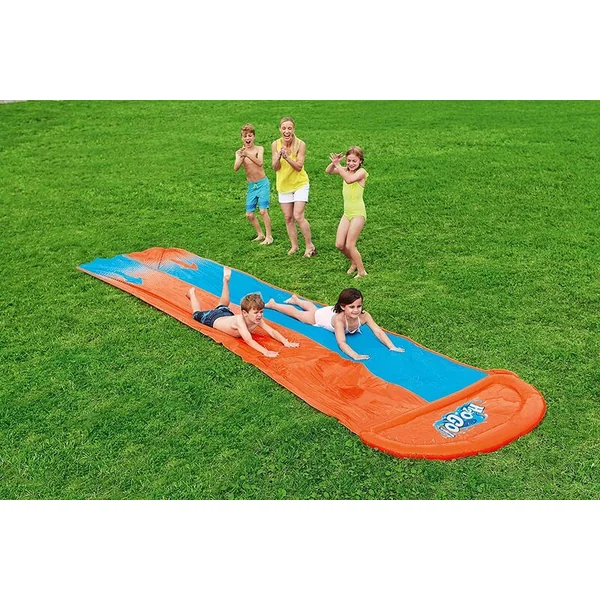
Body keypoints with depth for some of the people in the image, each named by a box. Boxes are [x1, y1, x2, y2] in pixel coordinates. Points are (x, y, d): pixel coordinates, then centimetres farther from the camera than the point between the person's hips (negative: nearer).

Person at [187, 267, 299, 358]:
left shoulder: (257, 320, -32)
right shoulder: (240, 320, -48)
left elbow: (272, 332, -34)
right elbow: (248, 340, -57)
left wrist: (285, 342, -49)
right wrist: (265, 352, -67)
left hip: (227, 314, 5)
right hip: (213, 318, -5)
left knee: (223, 306, 39)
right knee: (197, 314, 27)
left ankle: (226, 281, 53)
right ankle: (192, 293, 48)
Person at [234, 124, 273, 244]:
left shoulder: (259, 149, -7)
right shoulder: (239, 152, 0)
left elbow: (260, 163, -26)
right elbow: (236, 168, -15)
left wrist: (248, 155, -41)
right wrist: (242, 157, -33)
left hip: (262, 184, -4)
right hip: (251, 186, 4)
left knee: (263, 211, -11)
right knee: (249, 214, 5)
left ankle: (269, 236, 1)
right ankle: (260, 234, 24)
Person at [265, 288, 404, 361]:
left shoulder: (364, 316, -40)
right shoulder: (339, 319, -50)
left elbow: (378, 331, -43)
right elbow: (341, 342, -58)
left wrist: (392, 347, -56)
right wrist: (354, 355, -72)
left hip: (331, 311, 5)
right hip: (322, 316, -5)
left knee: (312, 308, 35)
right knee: (296, 313, 21)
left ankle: (295, 299, 65)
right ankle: (273, 304, 47)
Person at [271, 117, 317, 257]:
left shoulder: (300, 144, -15)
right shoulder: (276, 144, -7)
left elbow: (299, 166, -19)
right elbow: (275, 168, -8)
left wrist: (287, 157, -32)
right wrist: (279, 157, -27)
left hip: (300, 184, -4)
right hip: (284, 185, 4)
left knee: (298, 216, -11)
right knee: (288, 218, 8)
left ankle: (310, 245, 5)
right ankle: (294, 246, 22)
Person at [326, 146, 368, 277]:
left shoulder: (361, 172, -13)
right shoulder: (345, 170, 7)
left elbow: (349, 179, -32)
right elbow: (328, 171, -1)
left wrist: (337, 165, -28)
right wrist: (334, 163, -20)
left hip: (358, 213, -7)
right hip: (347, 212, 7)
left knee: (349, 245, -7)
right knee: (339, 244, 4)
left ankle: (362, 272, 9)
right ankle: (354, 263, 30)